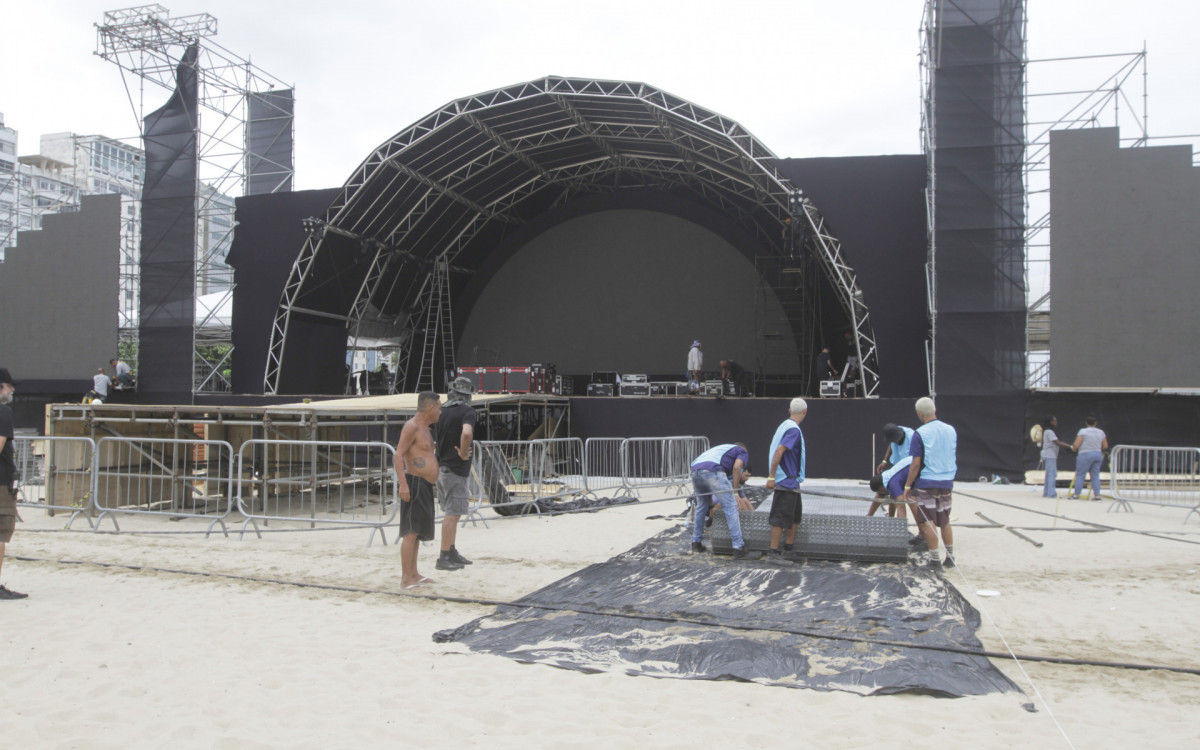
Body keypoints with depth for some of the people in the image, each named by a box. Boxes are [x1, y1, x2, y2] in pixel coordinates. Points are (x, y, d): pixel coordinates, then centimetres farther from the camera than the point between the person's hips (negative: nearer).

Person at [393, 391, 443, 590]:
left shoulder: (425, 429, 19)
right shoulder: (412, 426, -11)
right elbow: (399, 454, -18)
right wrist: (403, 483, -27)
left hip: (425, 486, 10)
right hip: (414, 484, -10)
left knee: (418, 532, 14)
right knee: (411, 532, -10)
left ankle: (414, 575, 20)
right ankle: (406, 578, -9)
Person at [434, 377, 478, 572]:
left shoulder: (441, 411, 9)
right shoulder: (468, 412, -13)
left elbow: (431, 438, 18)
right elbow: (467, 433, -32)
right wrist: (463, 453, -18)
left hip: (441, 467, 8)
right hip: (455, 469, -8)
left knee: (451, 512, 17)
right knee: (453, 514, -3)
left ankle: (452, 553, 25)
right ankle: (444, 558, 0)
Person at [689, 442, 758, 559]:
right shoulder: (743, 452, 24)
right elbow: (736, 467, -2)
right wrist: (735, 493, 2)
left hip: (695, 470, 8)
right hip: (712, 471, -8)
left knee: (701, 506, 27)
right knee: (731, 507, -3)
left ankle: (696, 543, 34)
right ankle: (739, 549, -6)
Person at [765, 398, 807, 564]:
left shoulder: (784, 425, 12)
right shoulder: (793, 429, -16)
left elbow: (777, 449, 21)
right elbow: (778, 451, -25)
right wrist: (771, 477, -25)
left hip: (792, 481, 10)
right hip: (787, 480, -10)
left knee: (796, 513, 18)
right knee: (781, 517, -7)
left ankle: (789, 546, 26)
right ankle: (773, 552, -4)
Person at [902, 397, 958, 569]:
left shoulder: (920, 434, -12)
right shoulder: (951, 430, 5)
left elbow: (916, 464, -13)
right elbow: (955, 459, 15)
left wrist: (908, 486, -6)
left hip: (926, 483, -6)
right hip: (946, 483, 6)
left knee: (928, 522, 1)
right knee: (945, 521, 16)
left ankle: (934, 559, 3)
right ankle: (950, 557, 20)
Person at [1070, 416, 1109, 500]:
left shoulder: (1083, 431, -9)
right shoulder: (1101, 432, 7)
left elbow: (1076, 445, -13)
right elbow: (1105, 446, 11)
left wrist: (1073, 448, 8)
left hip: (1085, 455, -5)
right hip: (1098, 455, 5)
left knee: (1080, 475, 1)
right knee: (1095, 475, 9)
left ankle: (1076, 494, 2)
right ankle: (1097, 495, 7)